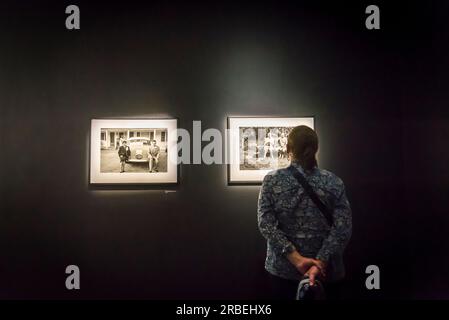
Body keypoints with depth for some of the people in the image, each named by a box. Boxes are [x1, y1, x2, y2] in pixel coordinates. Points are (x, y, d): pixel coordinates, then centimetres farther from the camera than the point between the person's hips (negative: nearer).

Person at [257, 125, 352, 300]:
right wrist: (320, 263, -17)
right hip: (326, 271, 1)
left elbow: (266, 224, -14)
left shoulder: (272, 180, -6)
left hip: (283, 268, 0)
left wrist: (295, 257, -17)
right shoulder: (333, 182, -4)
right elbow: (342, 228, -13)